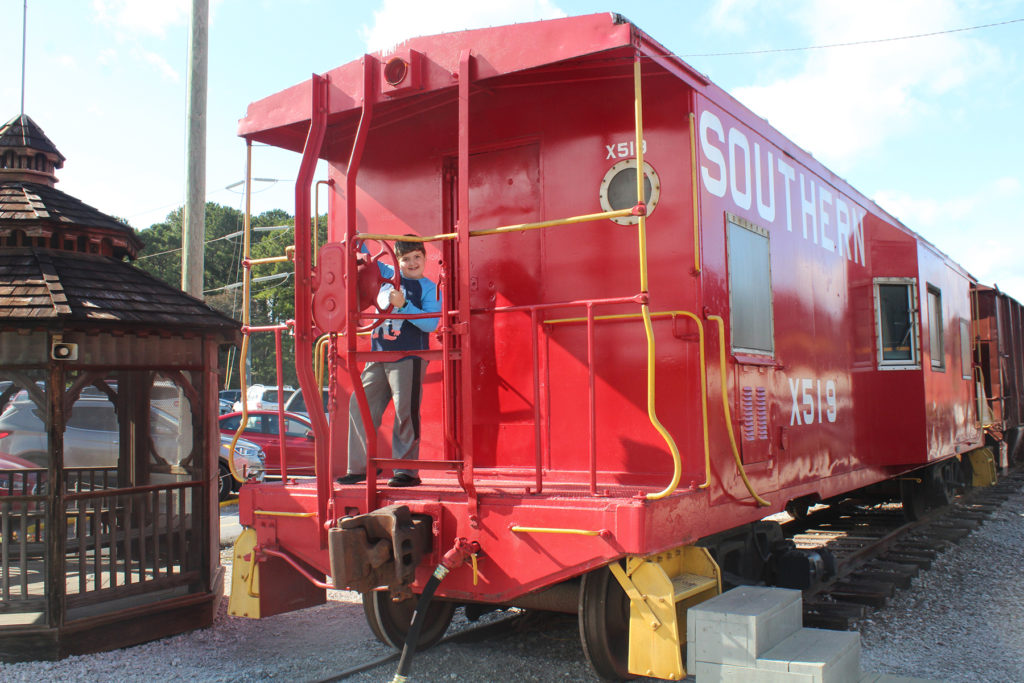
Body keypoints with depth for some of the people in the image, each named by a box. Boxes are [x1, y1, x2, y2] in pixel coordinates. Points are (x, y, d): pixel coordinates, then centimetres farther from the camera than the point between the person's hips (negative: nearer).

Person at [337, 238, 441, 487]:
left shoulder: (429, 289, -1)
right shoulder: (388, 275, 15)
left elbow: (431, 324, -15)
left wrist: (403, 305, -22)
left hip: (409, 357, -6)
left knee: (406, 412, -7)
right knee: (360, 405, 5)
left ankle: (406, 471, 2)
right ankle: (360, 467, 14)